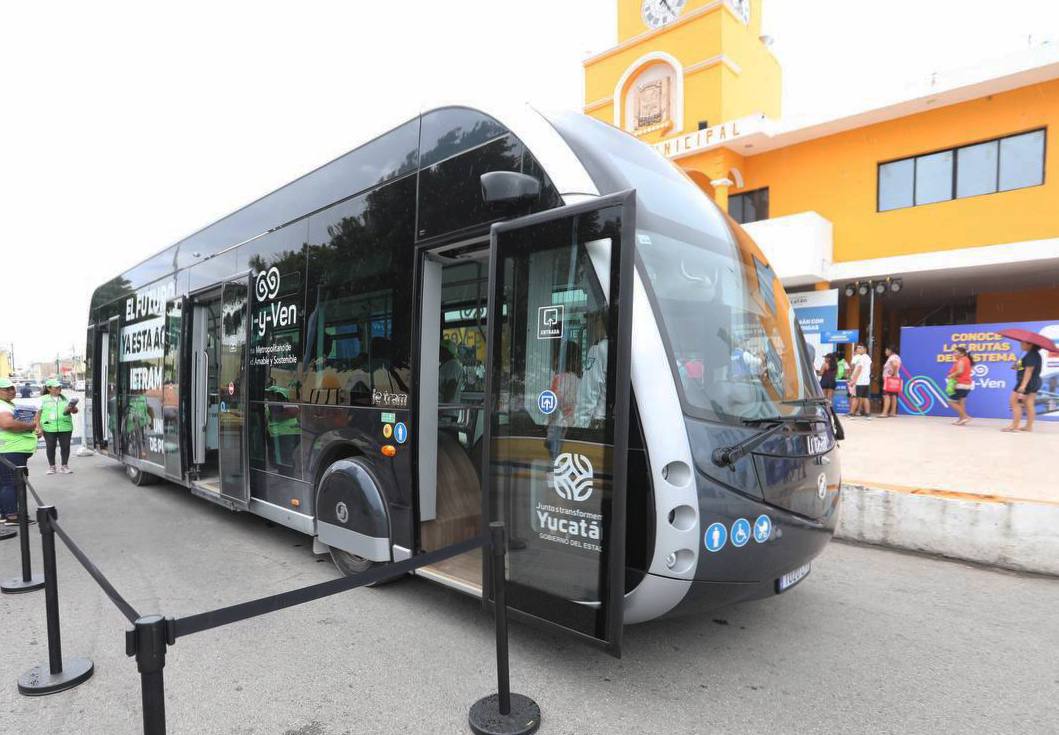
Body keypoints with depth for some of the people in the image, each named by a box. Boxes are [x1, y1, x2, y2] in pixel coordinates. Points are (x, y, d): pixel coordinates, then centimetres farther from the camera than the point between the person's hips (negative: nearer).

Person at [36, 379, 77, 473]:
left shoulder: (65, 398, 14)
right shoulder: (44, 399, 8)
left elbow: (75, 410, 13)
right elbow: (38, 414, 6)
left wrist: (72, 408, -10)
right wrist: (38, 426, -2)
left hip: (65, 427, 1)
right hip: (49, 427, -1)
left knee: (65, 446, 1)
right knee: (50, 447, 2)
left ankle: (64, 466, 10)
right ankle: (51, 467, 14)